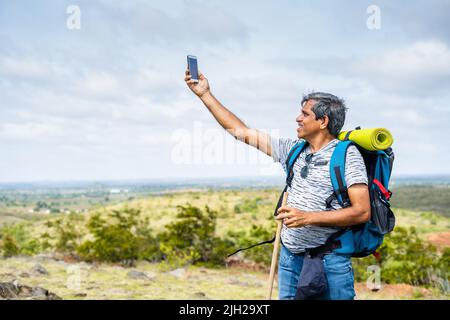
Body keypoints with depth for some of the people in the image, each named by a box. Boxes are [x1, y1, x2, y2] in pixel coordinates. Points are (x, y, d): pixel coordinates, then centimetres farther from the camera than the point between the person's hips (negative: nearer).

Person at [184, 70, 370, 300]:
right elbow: (241, 132, 13)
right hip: (289, 259, 5)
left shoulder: (347, 155, -8)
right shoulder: (293, 149, 8)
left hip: (328, 262, -5)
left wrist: (307, 218, -21)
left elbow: (362, 212, -16)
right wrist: (205, 94, 13)